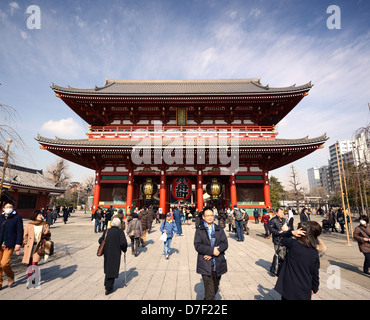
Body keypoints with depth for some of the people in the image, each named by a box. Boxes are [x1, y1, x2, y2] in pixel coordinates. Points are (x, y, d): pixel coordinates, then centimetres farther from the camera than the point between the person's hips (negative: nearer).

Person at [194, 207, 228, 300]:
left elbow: (225, 244, -2)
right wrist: (212, 250, -21)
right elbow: (197, 245, -9)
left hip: (218, 264, 4)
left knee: (215, 288, 18)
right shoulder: (199, 230, 2)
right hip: (205, 265, -3)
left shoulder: (219, 229, 9)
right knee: (209, 291, -7)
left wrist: (211, 254, -15)